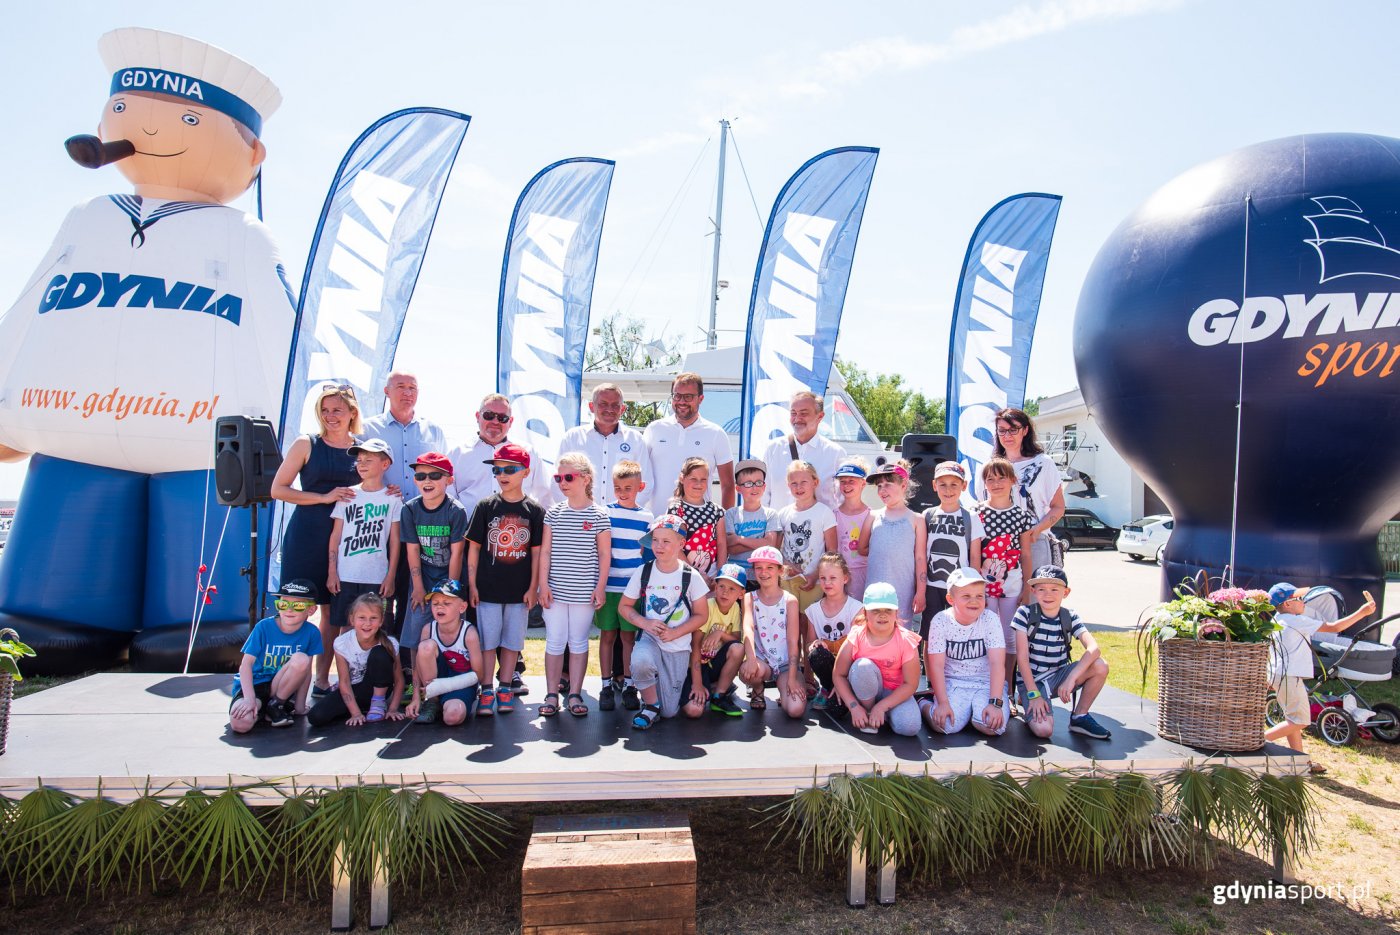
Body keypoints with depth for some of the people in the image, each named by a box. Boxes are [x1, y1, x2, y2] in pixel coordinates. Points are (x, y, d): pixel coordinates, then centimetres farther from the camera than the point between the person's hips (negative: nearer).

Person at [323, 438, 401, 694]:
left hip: (376, 578, -1)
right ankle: (322, 678, 11)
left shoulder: (392, 499, 3)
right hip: (345, 576, 1)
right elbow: (335, 536, 7)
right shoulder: (347, 495, 7)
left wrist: (391, 576, -1)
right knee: (337, 626, 3)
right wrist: (331, 572, 1)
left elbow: (395, 541, 3)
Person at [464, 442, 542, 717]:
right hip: (488, 588, 0)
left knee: (512, 640, 10)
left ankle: (505, 689, 22)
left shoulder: (534, 510, -2)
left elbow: (537, 552, 0)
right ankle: (486, 691, 15)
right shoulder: (486, 506, -2)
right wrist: (472, 584, -3)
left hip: (519, 590, 0)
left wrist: (533, 587, -3)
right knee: (487, 640, 6)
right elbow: (474, 547, 1)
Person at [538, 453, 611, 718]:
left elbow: (604, 554, -1)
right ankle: (551, 695, 16)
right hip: (555, 590, 2)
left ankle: (575, 695, 16)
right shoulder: (553, 513, 4)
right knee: (554, 642, 6)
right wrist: (543, 582, -2)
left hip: (584, 592, -2)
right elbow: (545, 550, 4)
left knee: (578, 643, 8)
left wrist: (601, 586, -5)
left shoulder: (598, 515, -4)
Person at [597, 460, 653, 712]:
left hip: (634, 587, 1)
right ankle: (607, 685, 16)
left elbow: (649, 553, 9)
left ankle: (627, 684, 17)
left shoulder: (646, 517, 4)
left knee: (628, 636, 6)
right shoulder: (604, 513, 1)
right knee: (607, 635, 6)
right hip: (607, 586, 0)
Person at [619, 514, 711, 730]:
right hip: (649, 639, 0)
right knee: (641, 660, -38)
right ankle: (650, 706, -8)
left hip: (678, 647, 0)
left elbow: (701, 615, -2)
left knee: (669, 712, 1)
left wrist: (674, 633, -16)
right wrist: (646, 623, -14)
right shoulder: (643, 572, -3)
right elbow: (624, 607, 4)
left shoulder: (691, 576, -7)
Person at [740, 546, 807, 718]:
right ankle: (757, 691, 3)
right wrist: (751, 658, -36)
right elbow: (748, 628, -18)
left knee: (796, 709, -24)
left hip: (786, 663, -1)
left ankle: (784, 691, 14)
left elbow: (793, 641, -9)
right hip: (761, 660, 1)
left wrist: (792, 677, -17)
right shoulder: (750, 598, 1)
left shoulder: (790, 600, -3)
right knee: (747, 671, -36)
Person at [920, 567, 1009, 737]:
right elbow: (936, 665, -10)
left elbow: (997, 663, -14)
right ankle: (924, 704, 7)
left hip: (986, 682, 1)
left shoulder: (990, 619, -8)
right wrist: (943, 702, -18)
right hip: (952, 682, -1)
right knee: (946, 724, -26)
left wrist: (995, 703, -23)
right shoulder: (940, 621, -9)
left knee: (993, 725, -26)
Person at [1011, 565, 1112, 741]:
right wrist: (1034, 694, -18)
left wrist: (1071, 678, -32)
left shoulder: (1070, 618, -3)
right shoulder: (1025, 613, -12)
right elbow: (1022, 657, -15)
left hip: (1058, 677, 4)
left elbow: (1093, 648, -20)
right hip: (1031, 680, -4)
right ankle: (1027, 702, 8)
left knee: (1101, 666, -21)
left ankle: (1080, 717, -1)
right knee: (1044, 730, -26)